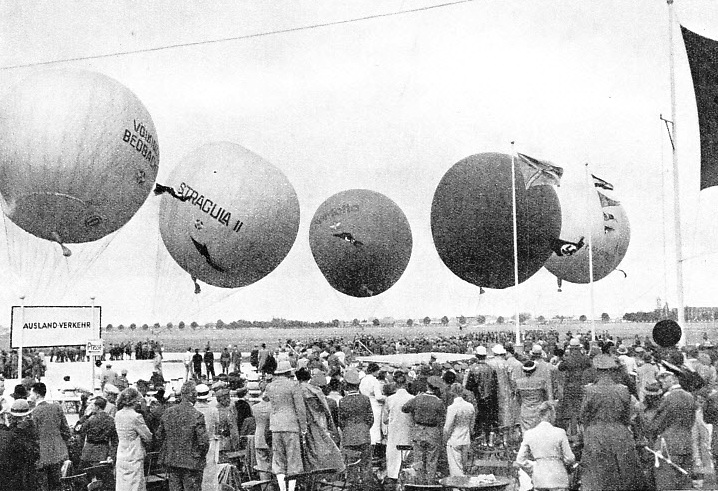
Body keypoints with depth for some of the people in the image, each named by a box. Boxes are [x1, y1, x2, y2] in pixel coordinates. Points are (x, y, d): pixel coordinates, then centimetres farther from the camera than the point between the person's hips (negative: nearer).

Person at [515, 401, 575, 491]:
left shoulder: (529, 434, 1)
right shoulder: (560, 432, -7)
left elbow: (520, 460, 2)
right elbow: (569, 458, -2)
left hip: (539, 480, 3)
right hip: (557, 477, -3)